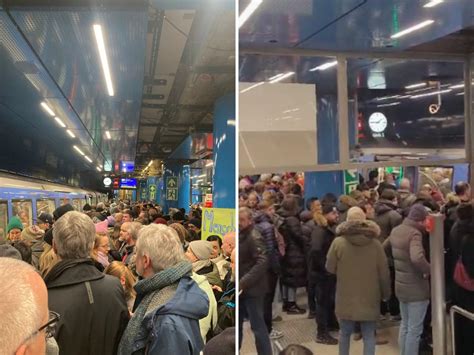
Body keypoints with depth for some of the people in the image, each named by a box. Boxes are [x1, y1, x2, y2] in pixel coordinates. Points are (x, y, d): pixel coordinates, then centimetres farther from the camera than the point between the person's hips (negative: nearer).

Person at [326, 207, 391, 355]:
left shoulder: (338, 242, -11)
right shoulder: (375, 244, -8)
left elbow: (330, 268, -2)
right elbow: (384, 274, -3)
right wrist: (386, 294, 12)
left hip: (346, 298, 0)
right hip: (370, 298, 0)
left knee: (345, 333, 16)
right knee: (369, 335, 9)